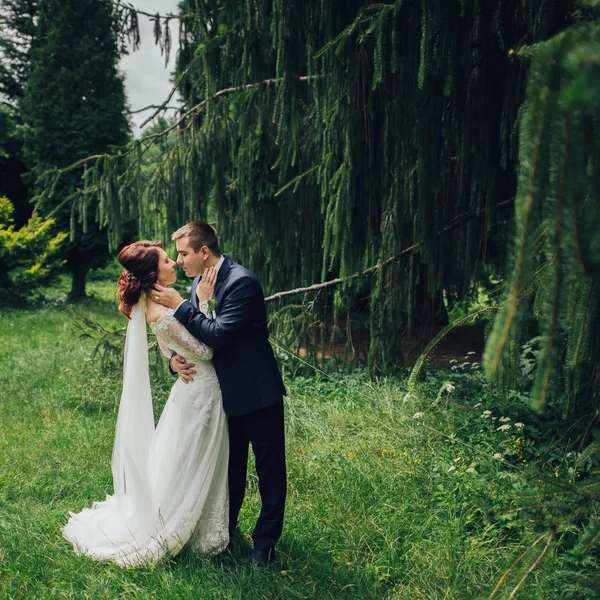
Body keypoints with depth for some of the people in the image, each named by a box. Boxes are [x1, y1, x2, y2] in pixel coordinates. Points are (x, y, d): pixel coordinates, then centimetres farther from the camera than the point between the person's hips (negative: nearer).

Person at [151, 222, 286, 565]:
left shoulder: (242, 281, -21)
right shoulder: (200, 283, 5)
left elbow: (219, 335, -29)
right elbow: (193, 335, 11)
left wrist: (180, 305, -22)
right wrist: (176, 358, -9)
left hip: (257, 392, -8)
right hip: (227, 391, 8)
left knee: (269, 468, 7)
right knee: (230, 466, 21)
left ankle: (266, 541, 20)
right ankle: (226, 529, 37)